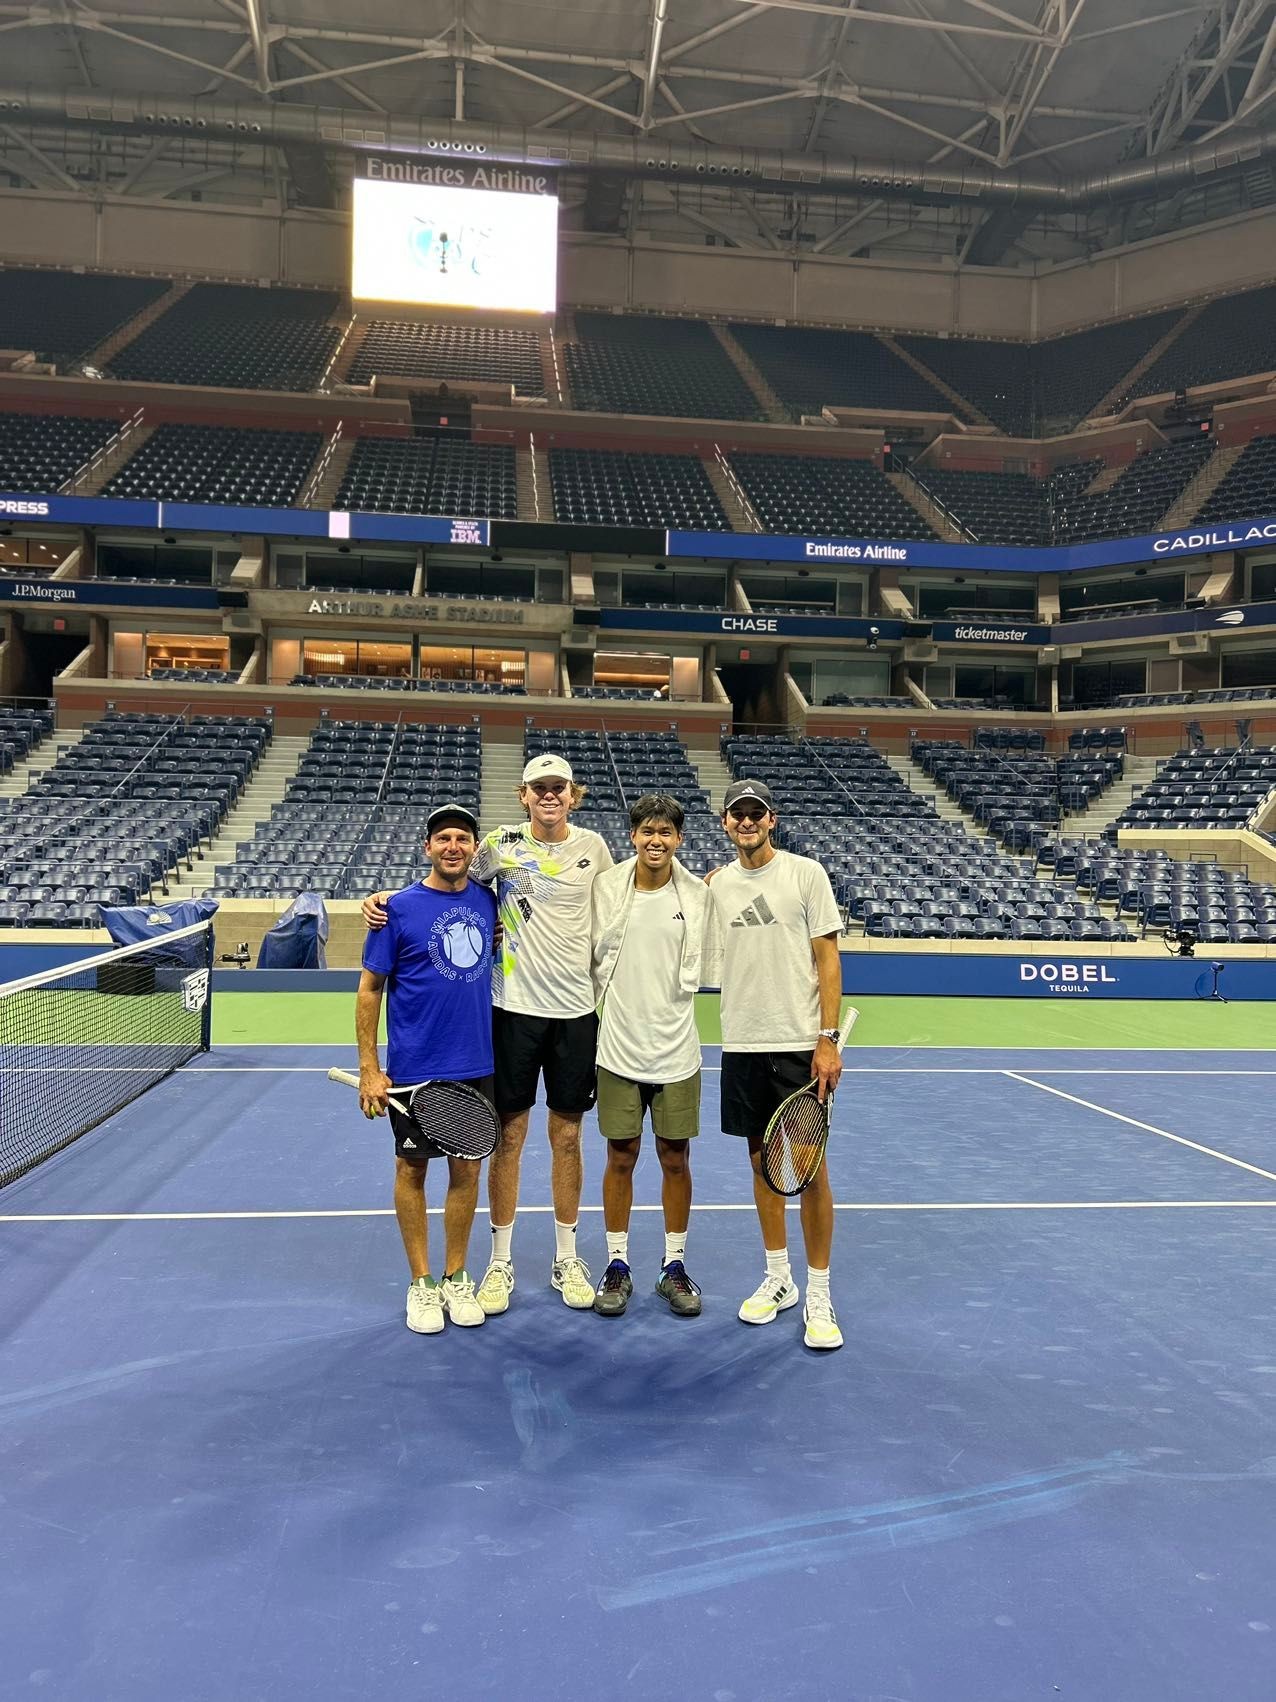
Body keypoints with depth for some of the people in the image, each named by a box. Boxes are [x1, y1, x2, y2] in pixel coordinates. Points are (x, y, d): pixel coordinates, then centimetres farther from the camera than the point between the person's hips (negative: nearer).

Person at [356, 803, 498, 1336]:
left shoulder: (488, 901, 2)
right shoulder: (399, 908, -8)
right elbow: (370, 989, -5)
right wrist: (369, 1069, -8)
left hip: (477, 1066, 4)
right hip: (414, 1070, -3)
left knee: (466, 1169, 11)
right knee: (412, 1169, 9)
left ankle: (456, 1279, 26)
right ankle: (421, 1283, 24)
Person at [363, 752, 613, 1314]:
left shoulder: (592, 846, 4)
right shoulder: (502, 843, -3)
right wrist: (386, 895, -10)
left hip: (577, 1011, 2)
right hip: (515, 1008, -2)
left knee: (567, 1136, 10)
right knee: (508, 1134, 6)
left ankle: (566, 1258, 25)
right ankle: (500, 1261, 21)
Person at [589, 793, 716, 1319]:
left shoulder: (698, 895, -2)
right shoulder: (606, 886, -2)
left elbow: (694, 969, 8)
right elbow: (595, 958, 5)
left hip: (675, 1049, 0)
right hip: (618, 1046, 0)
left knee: (675, 1159, 8)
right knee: (620, 1158, 8)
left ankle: (674, 1266, 24)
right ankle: (617, 1265, 23)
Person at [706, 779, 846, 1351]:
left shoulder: (806, 873, -4)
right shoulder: (717, 884, 8)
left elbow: (828, 959, -6)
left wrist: (828, 1038, -12)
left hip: (800, 1043, -4)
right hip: (741, 1045, 4)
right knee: (762, 1161, 12)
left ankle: (818, 1294, 13)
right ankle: (777, 1278, 26)